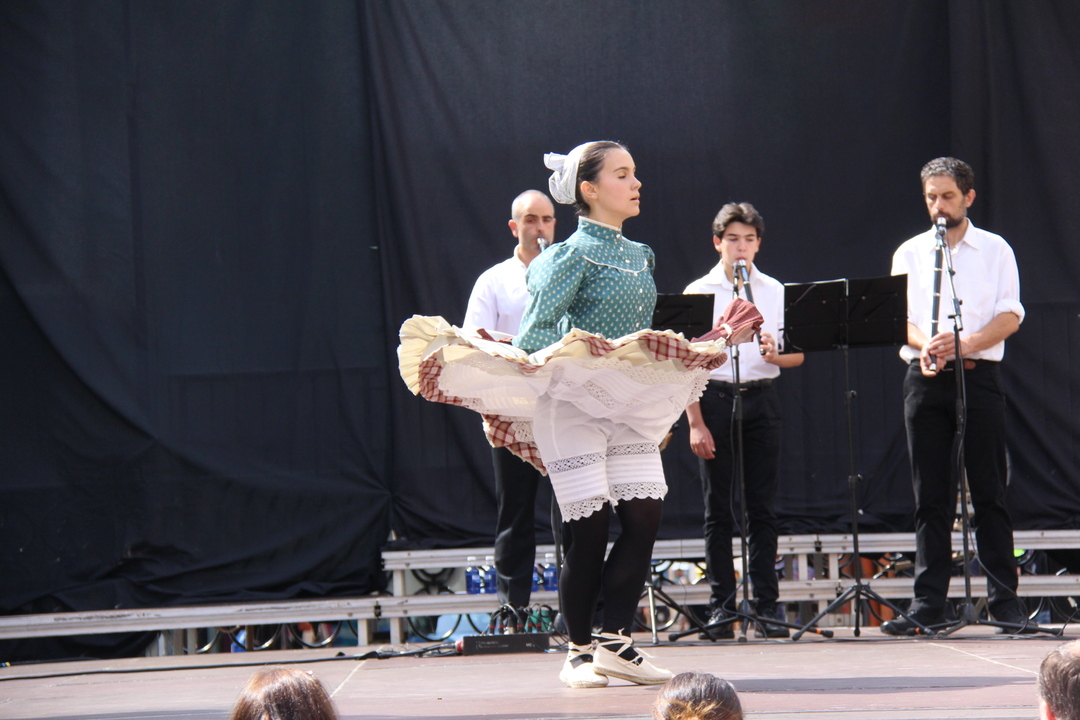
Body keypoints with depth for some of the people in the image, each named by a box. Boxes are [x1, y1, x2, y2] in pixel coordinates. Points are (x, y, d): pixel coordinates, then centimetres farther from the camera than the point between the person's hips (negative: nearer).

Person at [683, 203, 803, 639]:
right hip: (715, 398, -2)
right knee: (718, 510, 1)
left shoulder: (774, 292, 10)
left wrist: (775, 353, -14)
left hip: (761, 400, 2)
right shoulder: (699, 292, 3)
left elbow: (797, 355, 10)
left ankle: (766, 606, 5)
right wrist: (695, 423, -9)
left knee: (762, 508, 2)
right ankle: (721, 607, 4)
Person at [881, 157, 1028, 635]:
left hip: (979, 376, -2)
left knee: (989, 493, -2)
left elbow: (1010, 317, -1)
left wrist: (964, 344, -18)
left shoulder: (995, 250, 8)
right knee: (930, 497, 1)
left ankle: (1005, 602, 0)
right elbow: (900, 316, 5)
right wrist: (925, 345, -17)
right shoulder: (909, 254, 13)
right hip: (925, 380, 2)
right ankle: (928, 604, 3)